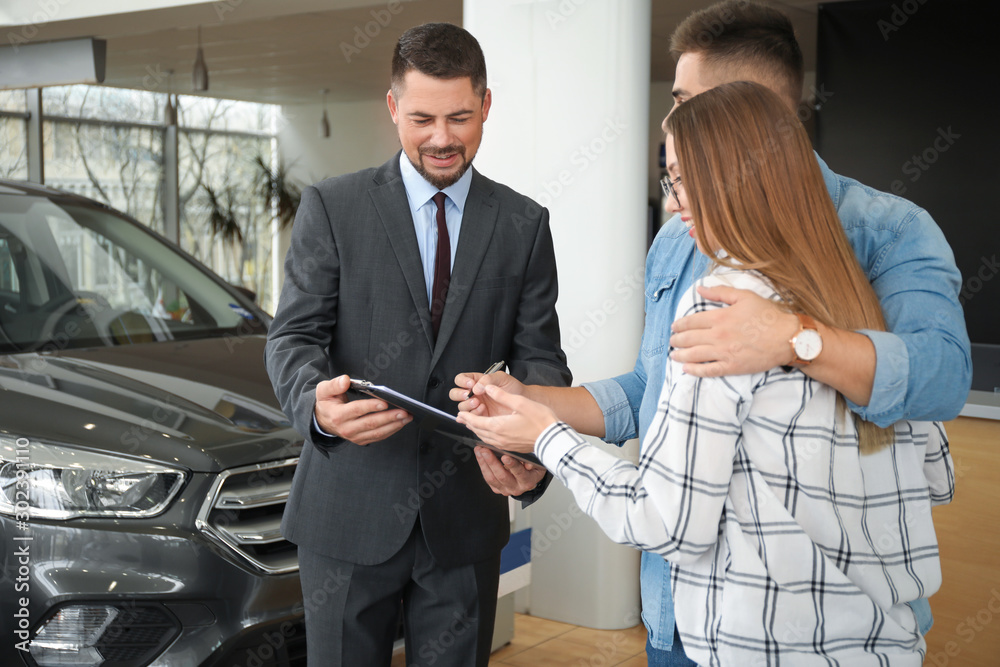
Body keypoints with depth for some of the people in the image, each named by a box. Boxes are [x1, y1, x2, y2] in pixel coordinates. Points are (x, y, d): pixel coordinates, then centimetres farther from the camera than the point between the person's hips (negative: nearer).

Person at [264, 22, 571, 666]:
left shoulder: (524, 224, 5)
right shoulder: (331, 207, 0)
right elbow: (293, 336, -5)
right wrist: (317, 401, -28)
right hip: (350, 514, -1)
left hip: (465, 516, 2)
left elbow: (539, 355, 2)